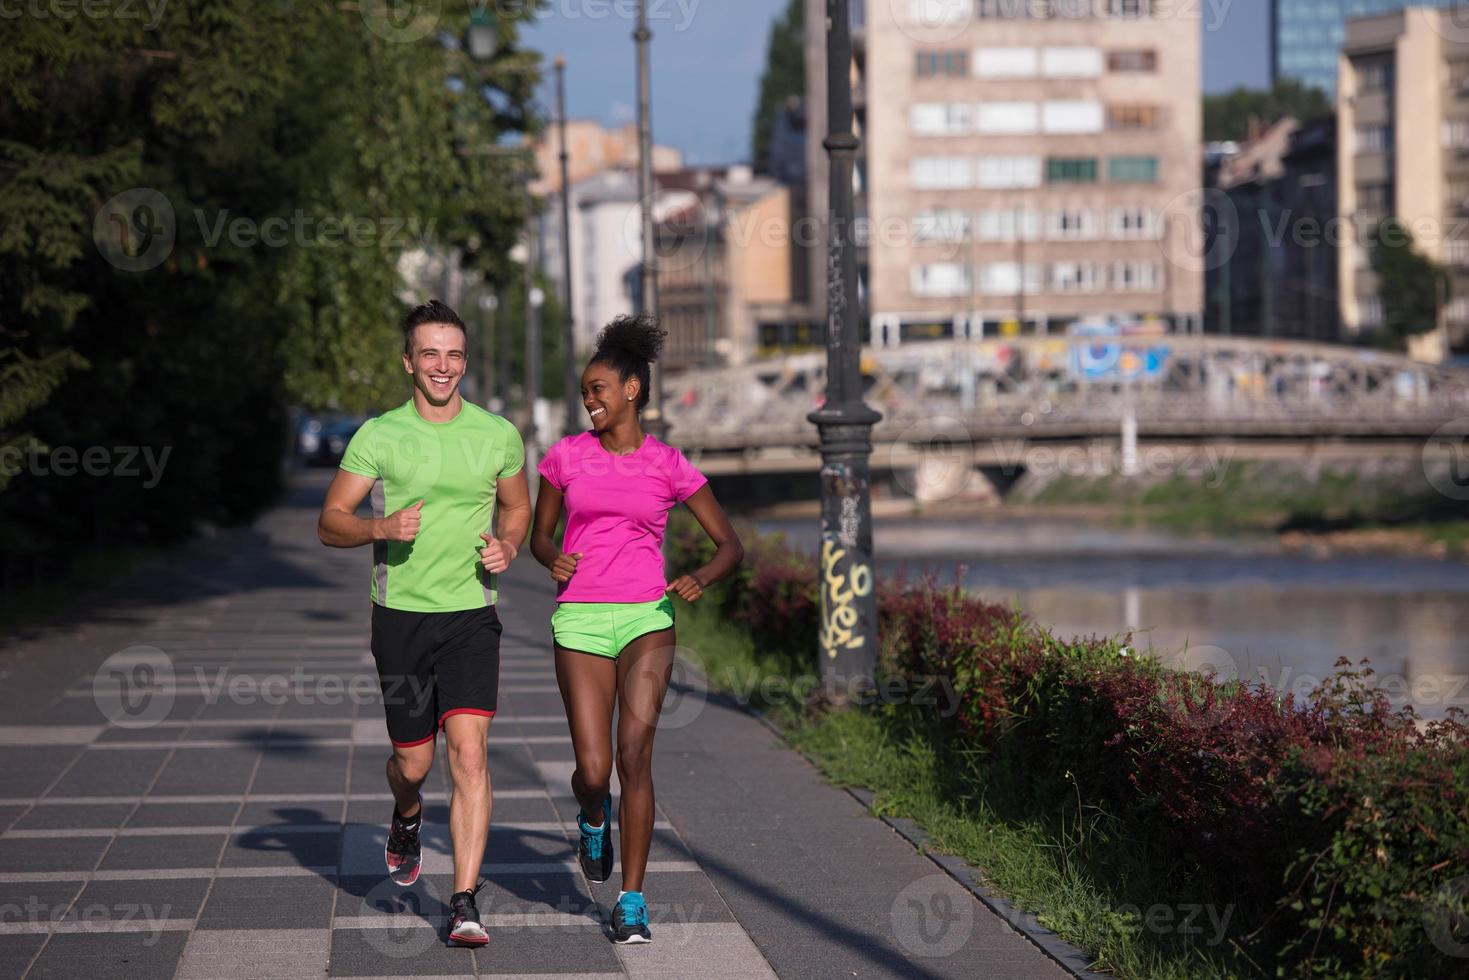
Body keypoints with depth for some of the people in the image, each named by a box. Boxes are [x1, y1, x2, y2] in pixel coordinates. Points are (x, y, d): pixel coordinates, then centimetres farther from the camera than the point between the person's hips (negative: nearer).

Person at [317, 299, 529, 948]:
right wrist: (382, 528, -18)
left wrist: (507, 547, -1)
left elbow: (517, 506, 21)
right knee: (413, 761, 9)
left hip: (471, 617, 0)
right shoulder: (377, 436, -1)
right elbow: (330, 523, 2)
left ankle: (464, 904, -15)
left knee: (469, 751, -15)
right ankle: (407, 820, 47)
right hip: (400, 618, 0)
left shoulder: (498, 435, 3)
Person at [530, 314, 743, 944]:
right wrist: (553, 561, -7)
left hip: (647, 618, -1)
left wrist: (703, 578, -13)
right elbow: (540, 536, 16)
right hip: (580, 622, 1)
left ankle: (632, 902, -6)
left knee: (634, 755, -14)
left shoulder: (669, 466, 3)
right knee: (592, 770, -5)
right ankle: (594, 817, 34)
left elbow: (730, 545, 8)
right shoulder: (566, 456, 6)